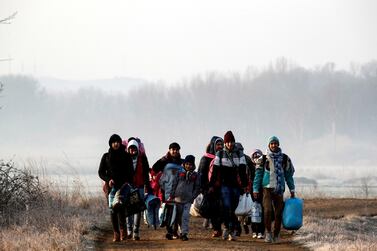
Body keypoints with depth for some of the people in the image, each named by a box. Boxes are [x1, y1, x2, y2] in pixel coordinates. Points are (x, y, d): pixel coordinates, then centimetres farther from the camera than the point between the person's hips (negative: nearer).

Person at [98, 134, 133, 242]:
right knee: (113, 209, -5)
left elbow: (130, 172, 11)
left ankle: (122, 230, -14)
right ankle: (116, 233, -2)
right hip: (111, 186, 1)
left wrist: (128, 182, -8)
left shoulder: (126, 156, 12)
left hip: (123, 185, -1)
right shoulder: (106, 156, 14)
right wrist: (108, 180, -7)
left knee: (120, 207, -19)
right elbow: (101, 172, 12)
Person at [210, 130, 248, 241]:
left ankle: (231, 231, 9)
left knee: (233, 208, 2)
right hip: (225, 185, -1)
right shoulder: (220, 154, 6)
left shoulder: (239, 154, 7)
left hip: (236, 185, 1)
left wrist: (244, 185, -7)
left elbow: (243, 171, 2)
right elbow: (215, 171, 5)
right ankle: (227, 227, -4)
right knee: (226, 206, -18)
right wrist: (211, 185, 1)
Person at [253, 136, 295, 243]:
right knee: (268, 210, -16)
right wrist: (256, 190, 3)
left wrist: (292, 190, 10)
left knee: (278, 213, 0)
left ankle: (276, 234, 13)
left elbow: (288, 175, 13)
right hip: (267, 188, -1)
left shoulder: (284, 159, 8)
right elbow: (258, 175, 8)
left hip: (279, 189, 1)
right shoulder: (264, 159, 5)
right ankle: (268, 232, -4)